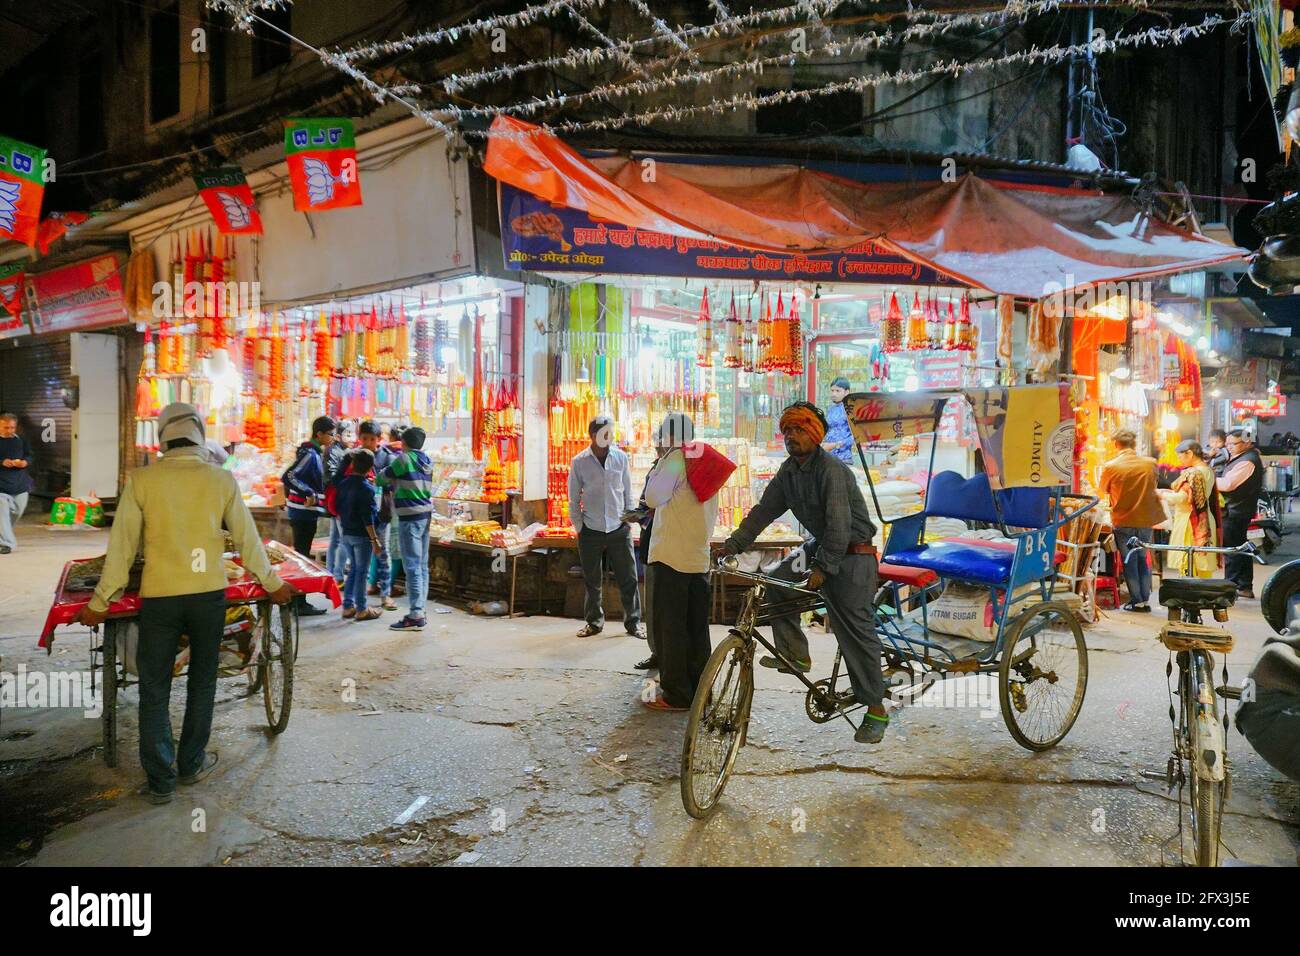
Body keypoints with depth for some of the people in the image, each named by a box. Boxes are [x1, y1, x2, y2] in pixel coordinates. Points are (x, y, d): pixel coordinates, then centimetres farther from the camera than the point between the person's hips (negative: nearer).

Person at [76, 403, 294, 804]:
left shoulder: (141, 479, -6)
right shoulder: (221, 480, -3)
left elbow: (122, 545, -2)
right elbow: (248, 539, 3)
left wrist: (101, 601, 8)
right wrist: (272, 583, 16)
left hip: (159, 597, -1)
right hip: (208, 594, 1)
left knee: (154, 690, 11)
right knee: (202, 681, 17)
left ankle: (161, 781, 16)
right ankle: (191, 764, 29)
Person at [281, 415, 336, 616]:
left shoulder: (314, 452, 13)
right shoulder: (310, 454, -16)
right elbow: (288, 476, -25)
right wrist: (309, 493, -23)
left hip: (304, 511, 10)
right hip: (305, 512, -10)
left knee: (301, 555, 14)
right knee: (302, 555, -4)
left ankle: (298, 601, 22)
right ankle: (300, 604, 1)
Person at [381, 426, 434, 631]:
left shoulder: (403, 459, -8)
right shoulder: (426, 461, 11)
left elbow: (382, 479, 3)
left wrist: (381, 476, 24)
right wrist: (395, 484, 20)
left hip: (410, 517, -8)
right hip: (426, 514, 8)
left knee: (413, 566, -7)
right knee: (422, 565, 10)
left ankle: (415, 616, -7)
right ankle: (419, 609, 16)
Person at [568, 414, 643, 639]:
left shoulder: (621, 458, 2)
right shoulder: (579, 462, 0)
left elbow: (628, 492, 10)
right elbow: (574, 499, 5)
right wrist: (579, 528, 2)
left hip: (619, 529, 1)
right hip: (591, 530, 0)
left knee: (628, 578, 3)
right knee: (592, 581, 9)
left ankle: (633, 622, 15)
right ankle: (594, 621, 24)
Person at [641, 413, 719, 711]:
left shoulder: (674, 460, -11)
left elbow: (653, 498, -16)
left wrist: (656, 468, -4)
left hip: (671, 557, -8)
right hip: (699, 556, 8)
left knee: (668, 625, -2)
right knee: (696, 626, 12)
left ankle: (676, 694, 0)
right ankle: (699, 689, 19)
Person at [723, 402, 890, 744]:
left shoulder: (831, 469, -22)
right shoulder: (788, 470, 4)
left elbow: (839, 523, -27)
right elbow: (765, 510, 5)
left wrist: (823, 568, -28)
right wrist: (733, 545, -1)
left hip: (852, 553, -8)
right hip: (820, 543, 8)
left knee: (855, 630, -8)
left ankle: (876, 709, 3)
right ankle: (795, 654, 10)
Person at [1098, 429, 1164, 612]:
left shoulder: (1110, 467, -14)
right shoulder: (1150, 463, -5)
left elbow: (1103, 491, 2)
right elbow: (1152, 487, 12)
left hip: (1123, 522, -3)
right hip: (1146, 520, 3)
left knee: (1129, 561, 8)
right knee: (1142, 559, 17)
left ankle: (1137, 601, 10)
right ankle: (1146, 600, 17)